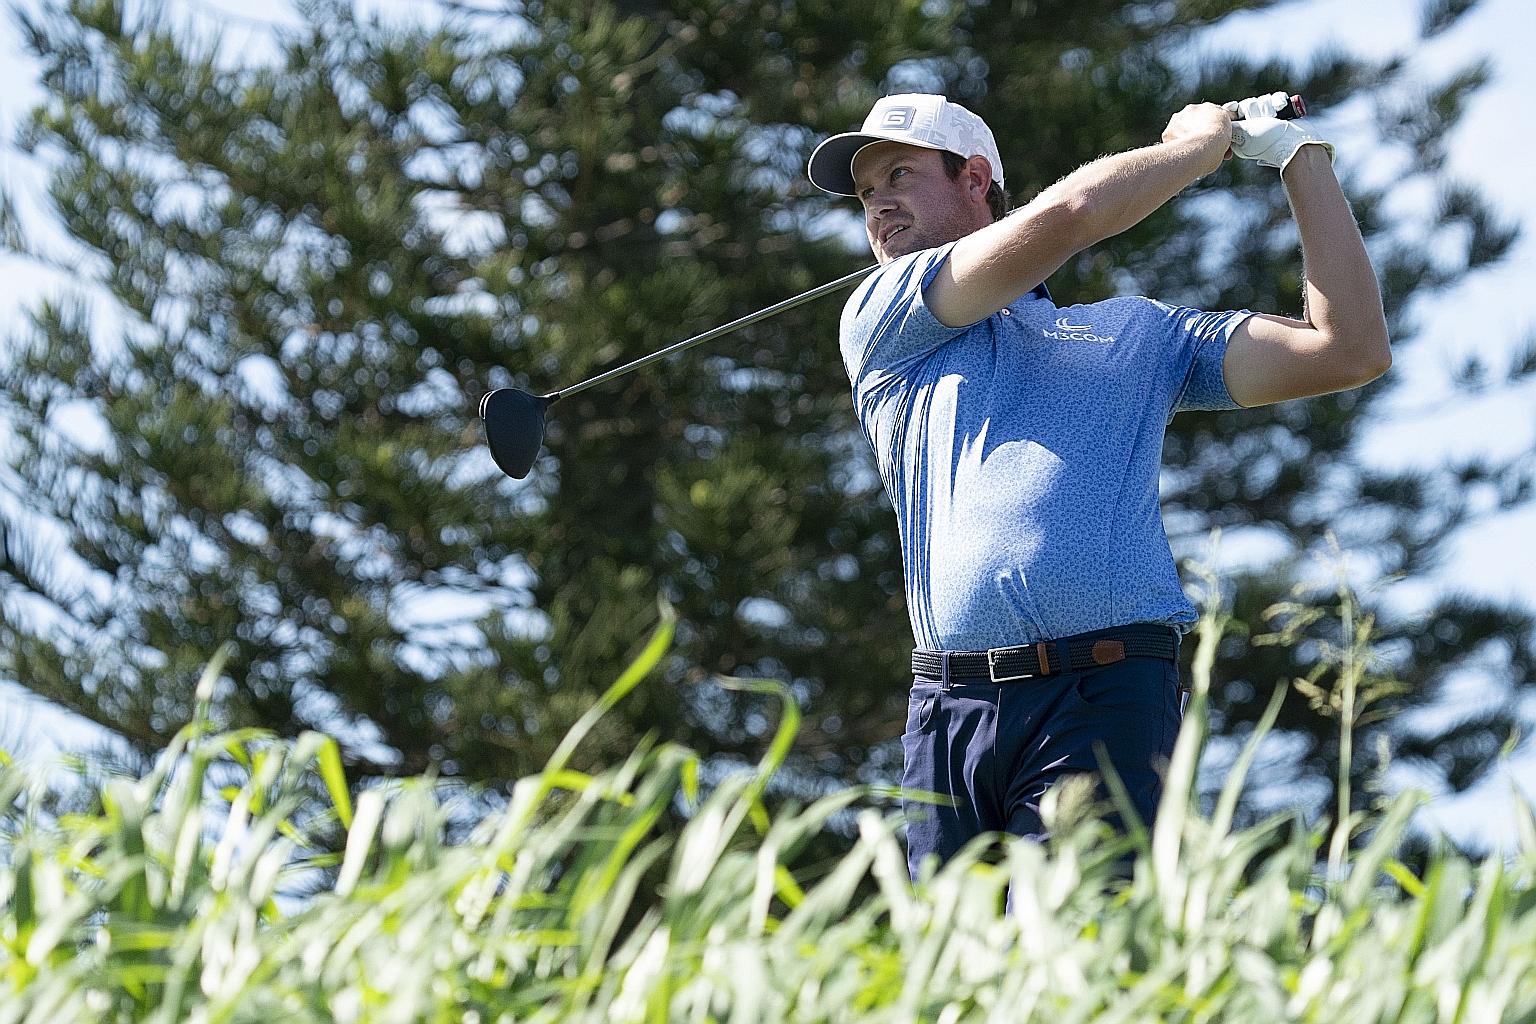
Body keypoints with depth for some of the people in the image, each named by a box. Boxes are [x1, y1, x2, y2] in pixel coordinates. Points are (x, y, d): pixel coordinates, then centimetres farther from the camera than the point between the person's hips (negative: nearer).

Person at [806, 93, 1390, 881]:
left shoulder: (1136, 333, 24)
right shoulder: (880, 322, 18)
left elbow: (1352, 350, 18)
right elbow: (1064, 215, 5)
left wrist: (1302, 158, 21)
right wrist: (1199, 144, 21)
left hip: (1102, 700, -1)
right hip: (948, 715, 1)